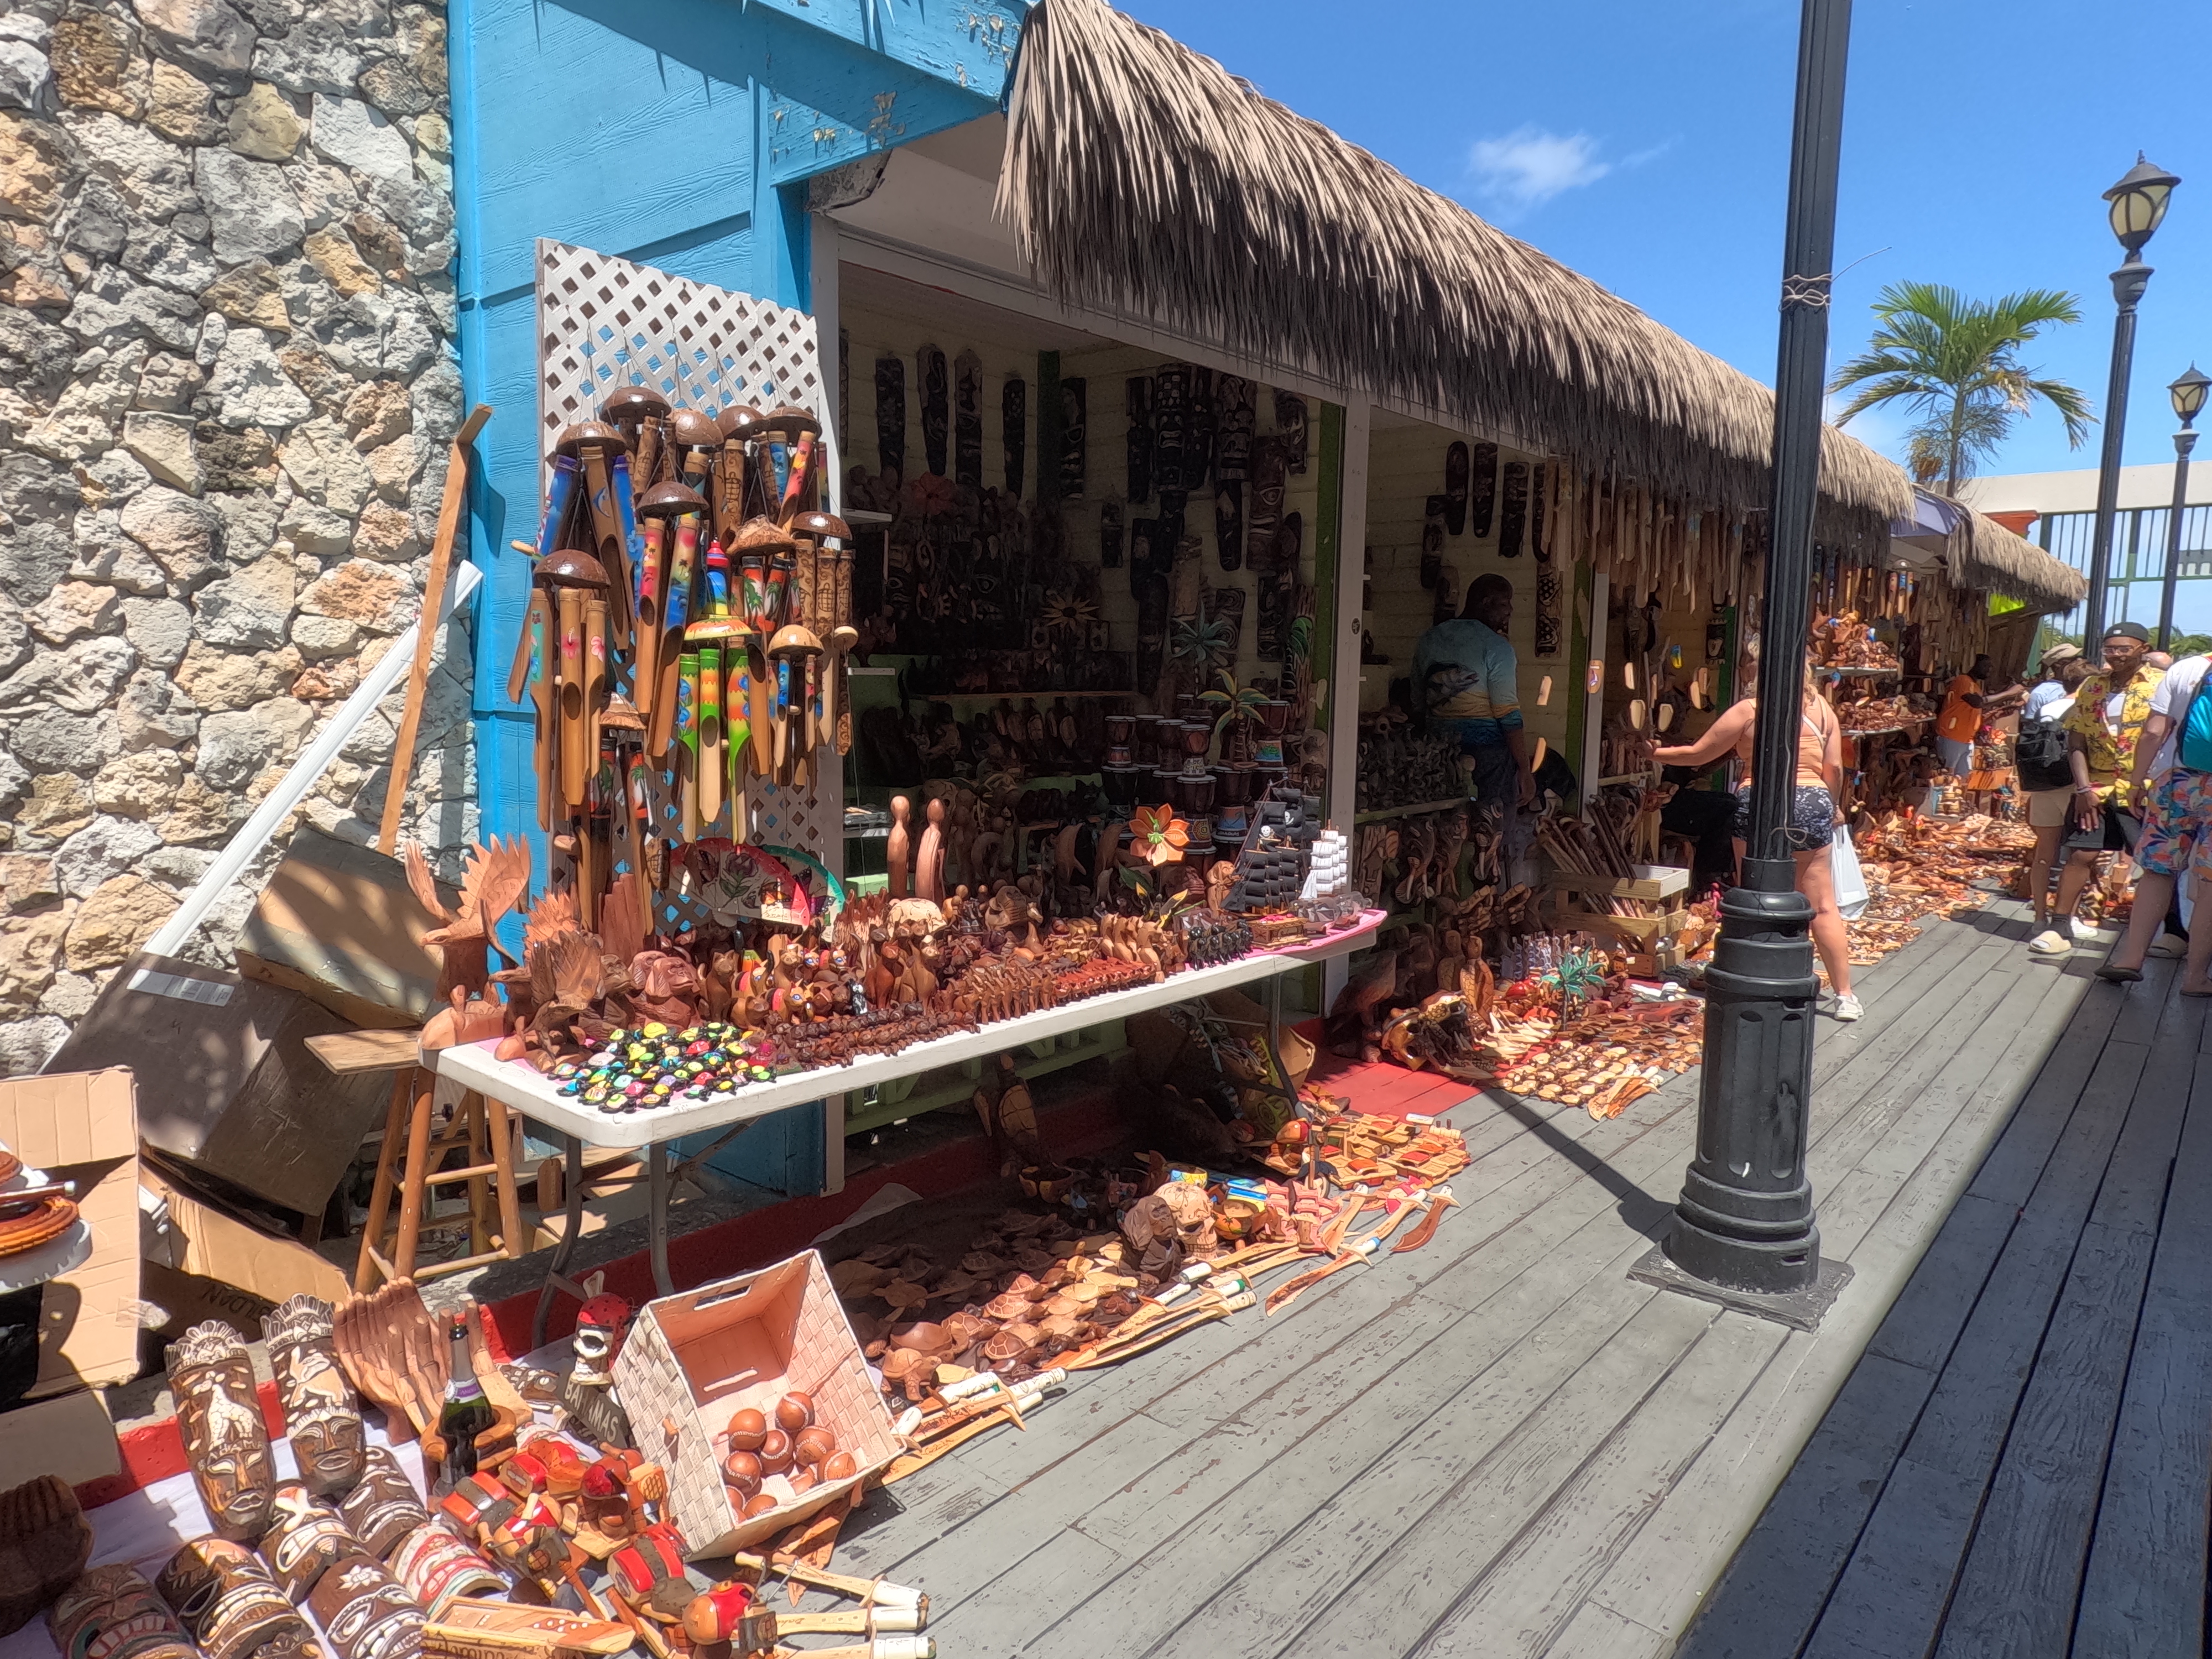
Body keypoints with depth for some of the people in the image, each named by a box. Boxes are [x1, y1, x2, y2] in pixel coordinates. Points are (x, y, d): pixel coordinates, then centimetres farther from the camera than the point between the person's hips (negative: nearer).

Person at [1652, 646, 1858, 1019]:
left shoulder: (1749, 710, -4)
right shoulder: (1822, 708, 9)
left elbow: (1698, 754, 0)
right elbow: (1834, 769, 9)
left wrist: (1656, 754, 16)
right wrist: (1831, 808, 25)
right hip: (1813, 803, 4)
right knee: (1822, 904, 8)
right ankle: (1844, 996, 12)